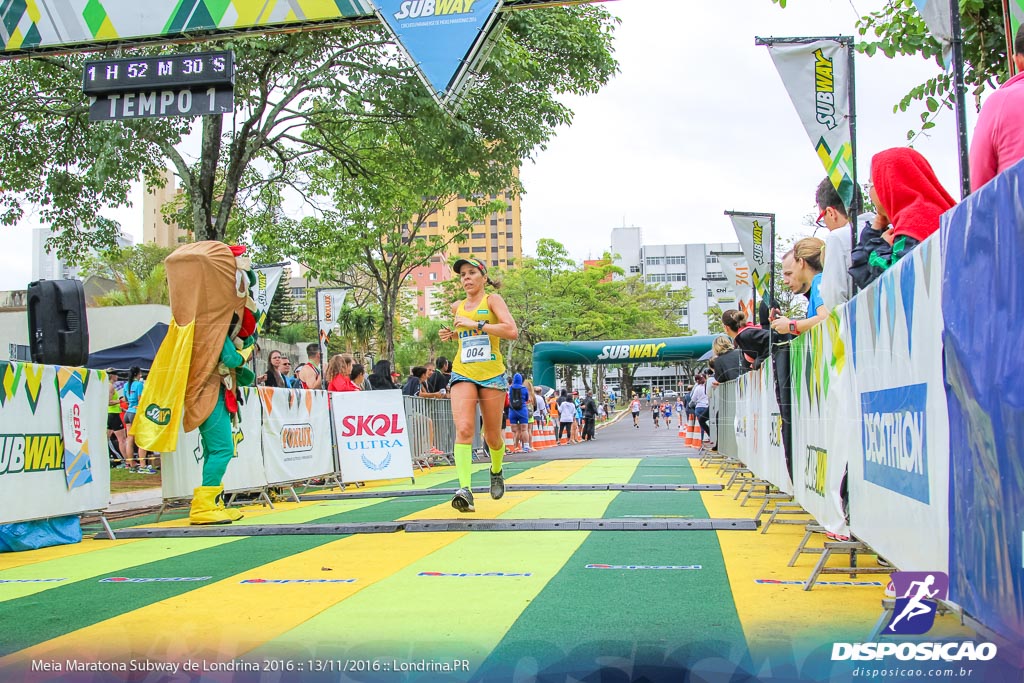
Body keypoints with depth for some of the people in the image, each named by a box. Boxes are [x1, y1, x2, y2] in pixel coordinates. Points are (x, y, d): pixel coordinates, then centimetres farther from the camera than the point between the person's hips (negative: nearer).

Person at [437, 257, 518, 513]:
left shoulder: (493, 300, -2)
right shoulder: (457, 307, 13)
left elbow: (512, 331, -16)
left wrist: (476, 324, -18)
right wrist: (451, 334, 10)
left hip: (492, 374, -2)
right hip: (463, 374, 3)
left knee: (492, 436, 8)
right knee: (463, 429, -19)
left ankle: (496, 471, 40)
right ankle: (465, 490, -27)